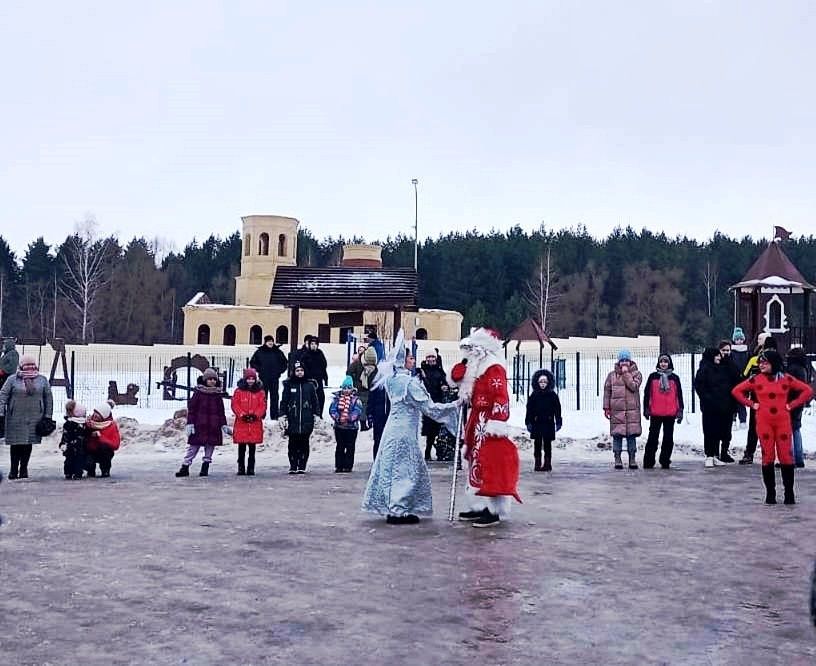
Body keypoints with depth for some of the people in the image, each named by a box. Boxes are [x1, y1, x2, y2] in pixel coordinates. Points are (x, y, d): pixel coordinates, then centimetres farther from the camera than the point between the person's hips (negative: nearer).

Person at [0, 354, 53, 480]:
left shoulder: (42, 380, 8)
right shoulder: (12, 379, 2)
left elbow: (48, 398, 9)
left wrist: (47, 416, 3)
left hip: (34, 419, 1)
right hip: (16, 418, -1)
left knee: (28, 444, 5)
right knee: (16, 444, 1)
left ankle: (24, 469, 15)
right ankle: (14, 469, 14)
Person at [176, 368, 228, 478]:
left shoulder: (218, 393, 10)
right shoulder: (198, 392, 0)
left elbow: (221, 411, 14)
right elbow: (191, 408, -1)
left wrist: (223, 424, 9)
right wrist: (190, 423, -8)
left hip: (214, 426, 3)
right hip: (199, 425, -3)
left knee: (210, 446, 5)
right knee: (193, 446, -3)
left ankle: (205, 468, 14)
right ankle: (185, 467, 1)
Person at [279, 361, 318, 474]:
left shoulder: (310, 385, 9)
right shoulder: (289, 385, 7)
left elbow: (315, 402, 11)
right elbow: (284, 402, 7)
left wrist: (315, 416, 5)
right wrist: (284, 417, 0)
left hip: (307, 421, 0)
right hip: (292, 420, 0)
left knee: (304, 443, 1)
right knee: (293, 444, -1)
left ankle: (302, 467, 6)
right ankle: (293, 467, 6)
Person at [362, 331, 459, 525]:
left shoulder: (391, 378, 6)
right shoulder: (410, 383, -16)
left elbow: (385, 364, 31)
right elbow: (429, 408, -15)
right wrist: (454, 406, -7)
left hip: (393, 427, 9)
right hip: (404, 431, -9)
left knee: (393, 468, 13)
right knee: (405, 470, -3)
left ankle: (390, 507, 19)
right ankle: (398, 510, -2)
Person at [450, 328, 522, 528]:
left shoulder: (494, 369, -14)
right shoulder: (474, 370, 16)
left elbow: (500, 398, -20)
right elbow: (455, 376, 17)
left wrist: (496, 422, -26)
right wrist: (465, 362, 3)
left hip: (487, 424, -10)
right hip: (475, 423, 10)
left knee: (489, 466, -11)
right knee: (476, 465, 13)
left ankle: (493, 511, -10)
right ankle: (478, 506, 20)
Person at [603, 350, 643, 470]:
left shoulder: (636, 373, 5)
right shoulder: (612, 375, 9)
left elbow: (633, 386, -13)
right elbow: (607, 391, 9)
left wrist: (625, 373, -9)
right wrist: (606, 408, 4)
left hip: (632, 410, -1)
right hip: (616, 410, 1)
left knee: (632, 435, 2)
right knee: (617, 435, 1)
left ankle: (632, 459, 11)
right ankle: (617, 459, 8)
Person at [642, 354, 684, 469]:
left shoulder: (674, 378, 8)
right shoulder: (653, 377, 5)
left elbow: (679, 395, 9)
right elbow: (647, 394, 6)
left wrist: (680, 411, 5)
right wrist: (646, 409, 2)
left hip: (670, 413, 1)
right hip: (655, 413, -1)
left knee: (668, 438, 5)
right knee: (653, 437, 0)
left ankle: (665, 461, 12)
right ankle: (648, 462, 5)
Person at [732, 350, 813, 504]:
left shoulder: (786, 379, 3)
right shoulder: (756, 379, 3)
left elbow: (807, 391, 8)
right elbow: (736, 391, 8)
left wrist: (792, 405, 0)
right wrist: (751, 404, 1)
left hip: (783, 422, 0)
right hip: (764, 423, 0)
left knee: (786, 456, -2)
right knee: (767, 457, 1)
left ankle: (789, 493, 7)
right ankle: (770, 493, 8)